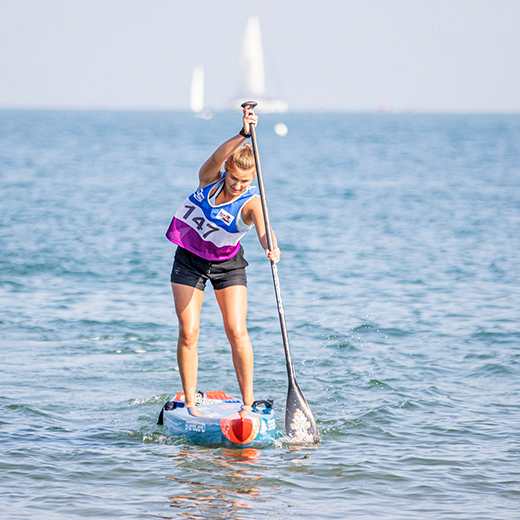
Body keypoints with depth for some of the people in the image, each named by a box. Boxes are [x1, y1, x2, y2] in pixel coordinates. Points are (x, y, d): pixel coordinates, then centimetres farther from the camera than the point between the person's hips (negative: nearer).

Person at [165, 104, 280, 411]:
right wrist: (243, 136, -52)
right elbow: (218, 158, -36)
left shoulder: (251, 203, -22)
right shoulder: (209, 178, -15)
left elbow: (264, 228, -41)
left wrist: (271, 248, -63)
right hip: (189, 261, 2)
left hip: (228, 265, -1)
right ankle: (190, 403, 0)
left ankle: (248, 402, -5)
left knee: (237, 333, -11)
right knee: (189, 332, -5)